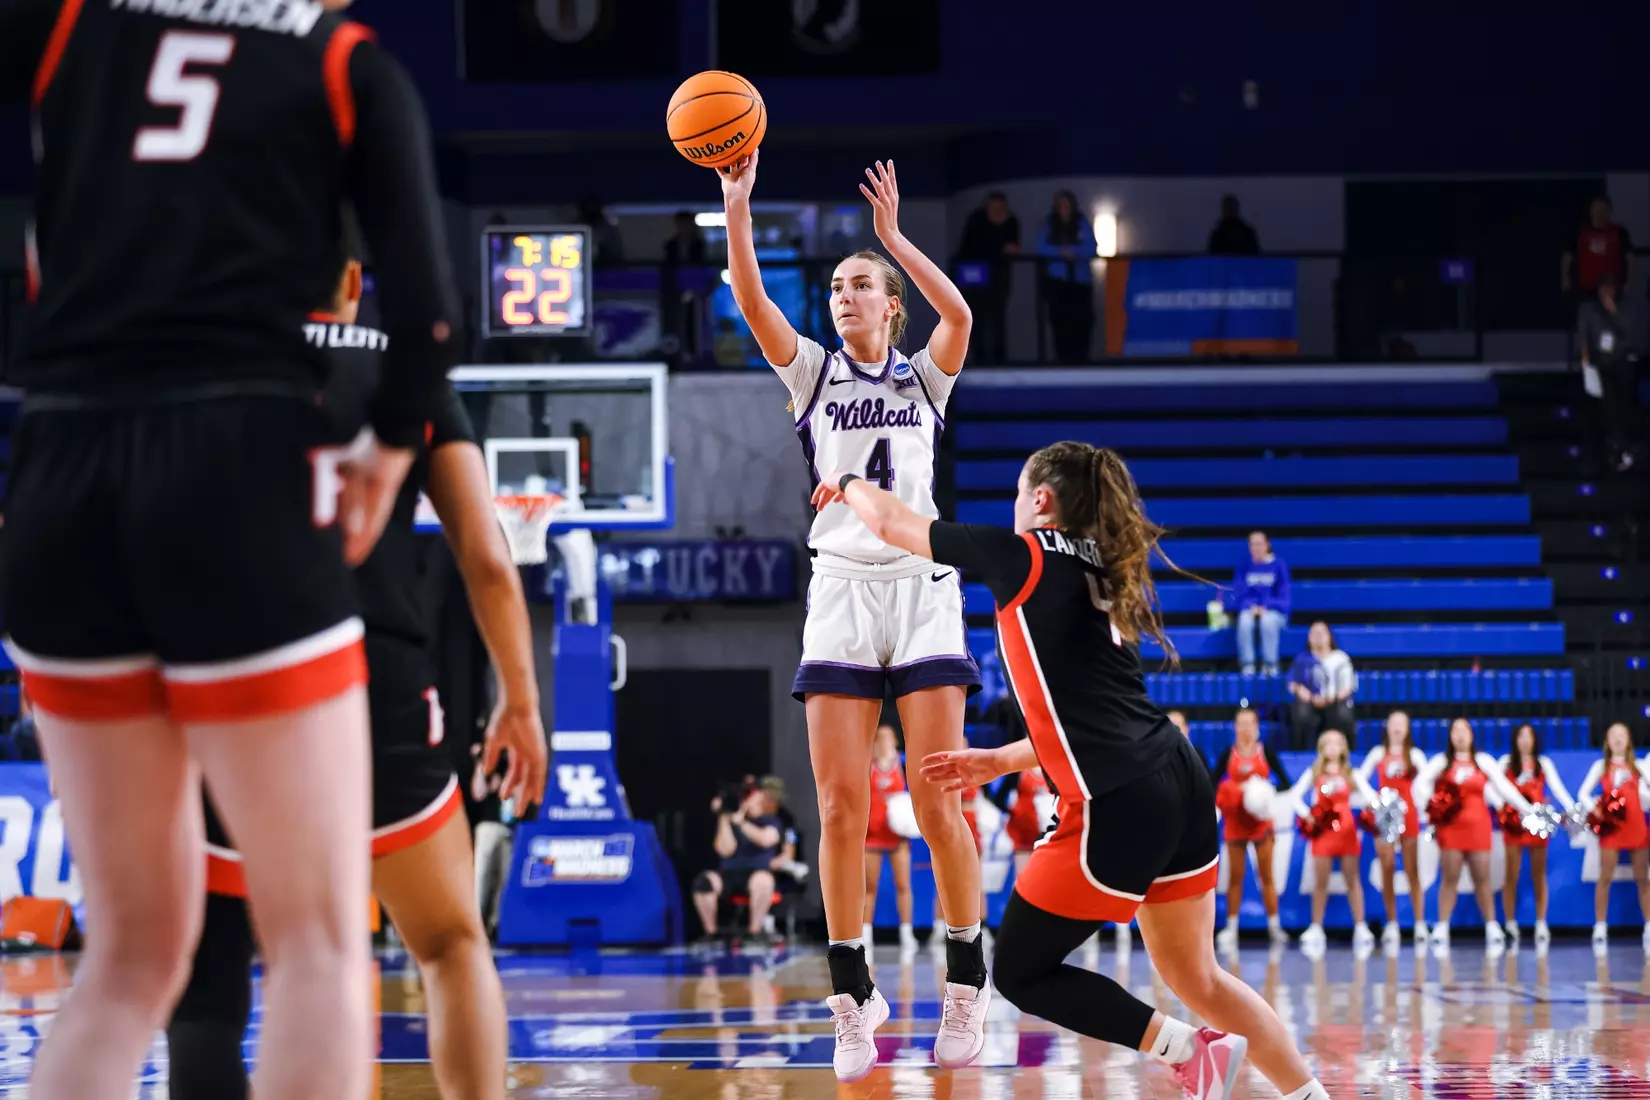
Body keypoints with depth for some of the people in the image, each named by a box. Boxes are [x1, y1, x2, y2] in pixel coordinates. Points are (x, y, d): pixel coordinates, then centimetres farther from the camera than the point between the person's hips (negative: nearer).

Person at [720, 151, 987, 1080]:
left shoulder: (925, 377, 10)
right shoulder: (814, 374, 12)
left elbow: (960, 314, -12)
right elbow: (752, 302, -4)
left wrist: (892, 237, -16)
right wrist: (736, 203, -16)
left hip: (922, 588, -1)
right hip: (841, 590, 1)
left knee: (939, 804, -7)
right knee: (842, 808, -6)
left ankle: (968, 984, 4)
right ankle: (855, 999, 1)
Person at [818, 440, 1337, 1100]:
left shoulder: (1026, 558, -1)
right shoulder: (1106, 579, 21)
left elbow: (890, 524, 9)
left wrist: (850, 485, 30)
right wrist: (999, 762, 32)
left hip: (1119, 808, -8)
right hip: (1179, 782, 8)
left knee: (1021, 973, 7)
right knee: (1196, 978, 18)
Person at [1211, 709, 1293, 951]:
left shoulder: (1265, 752, 0)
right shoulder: (1228, 754, 2)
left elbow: (1284, 782, -3)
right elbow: (1212, 783, -1)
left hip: (1260, 821, -1)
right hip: (1235, 820, 1)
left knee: (1266, 875, 2)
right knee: (1235, 877, 2)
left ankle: (1274, 926, 9)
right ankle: (1231, 929, 5)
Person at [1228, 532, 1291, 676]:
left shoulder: (1279, 565, -1)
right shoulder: (1244, 565, 3)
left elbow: (1283, 595, -1)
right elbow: (1238, 593, 3)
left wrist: (1266, 608, -17)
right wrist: (1251, 607, -17)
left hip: (1274, 611, -1)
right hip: (1250, 610, 1)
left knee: (1268, 621, -37)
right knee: (1245, 622, -35)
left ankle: (1270, 664, -25)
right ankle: (1247, 664, -26)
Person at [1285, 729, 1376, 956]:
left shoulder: (1351, 775, 6)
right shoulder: (1314, 774, 6)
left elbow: (1370, 796, -3)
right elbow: (1294, 796, 3)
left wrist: (1372, 806, -25)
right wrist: (1306, 814, -12)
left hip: (1347, 831, 0)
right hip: (1323, 832, 0)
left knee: (1353, 879, 4)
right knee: (1320, 882, 2)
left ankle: (1360, 927, 7)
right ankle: (1316, 928, 8)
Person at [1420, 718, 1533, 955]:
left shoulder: (1484, 761, 7)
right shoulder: (1440, 762, 5)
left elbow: (1505, 787, 5)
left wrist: (1528, 811, 0)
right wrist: (1427, 807, -21)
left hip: (1477, 825, 1)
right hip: (1450, 826, -1)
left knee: (1482, 879, 3)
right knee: (1449, 879, -2)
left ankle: (1492, 929, 12)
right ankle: (1442, 930, 2)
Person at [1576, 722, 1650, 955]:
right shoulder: (1601, 766, 7)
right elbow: (1583, 793, 4)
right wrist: (1594, 808, -13)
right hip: (1611, 826, -1)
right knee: (1605, 878, -5)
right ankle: (1600, 929, -1)